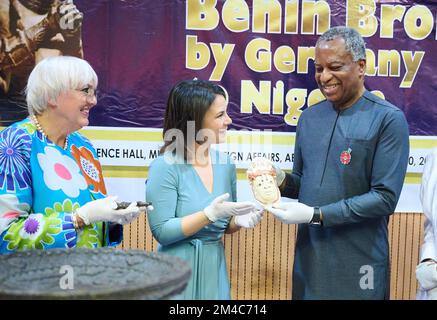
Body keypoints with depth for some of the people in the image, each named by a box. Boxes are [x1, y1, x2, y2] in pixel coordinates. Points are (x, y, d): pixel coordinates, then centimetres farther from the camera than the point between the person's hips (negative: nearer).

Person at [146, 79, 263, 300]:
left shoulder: (225, 164, 1)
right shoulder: (165, 167, -15)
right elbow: (161, 232, -16)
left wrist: (239, 220, -8)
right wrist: (209, 214, -24)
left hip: (215, 268, 6)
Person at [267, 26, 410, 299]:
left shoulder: (388, 119, -11)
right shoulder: (309, 117, 7)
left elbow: (385, 198, -16)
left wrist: (316, 215, -19)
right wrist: (282, 181, -7)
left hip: (358, 262, -5)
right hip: (308, 255, 5)